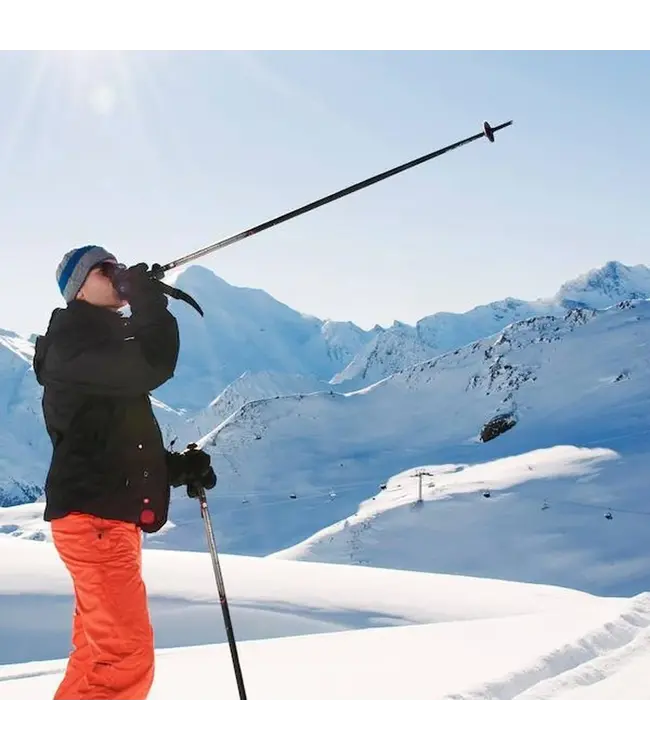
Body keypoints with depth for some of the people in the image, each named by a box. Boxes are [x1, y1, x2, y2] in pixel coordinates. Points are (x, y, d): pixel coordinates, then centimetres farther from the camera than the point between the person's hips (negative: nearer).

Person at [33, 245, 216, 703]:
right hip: (93, 516, -10)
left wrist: (179, 466, 7)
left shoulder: (105, 344, 22)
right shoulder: (73, 338, -8)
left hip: (111, 516, 10)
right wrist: (149, 298, -10)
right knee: (128, 659, -13)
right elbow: (151, 367, -24)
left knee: (97, 653, 15)